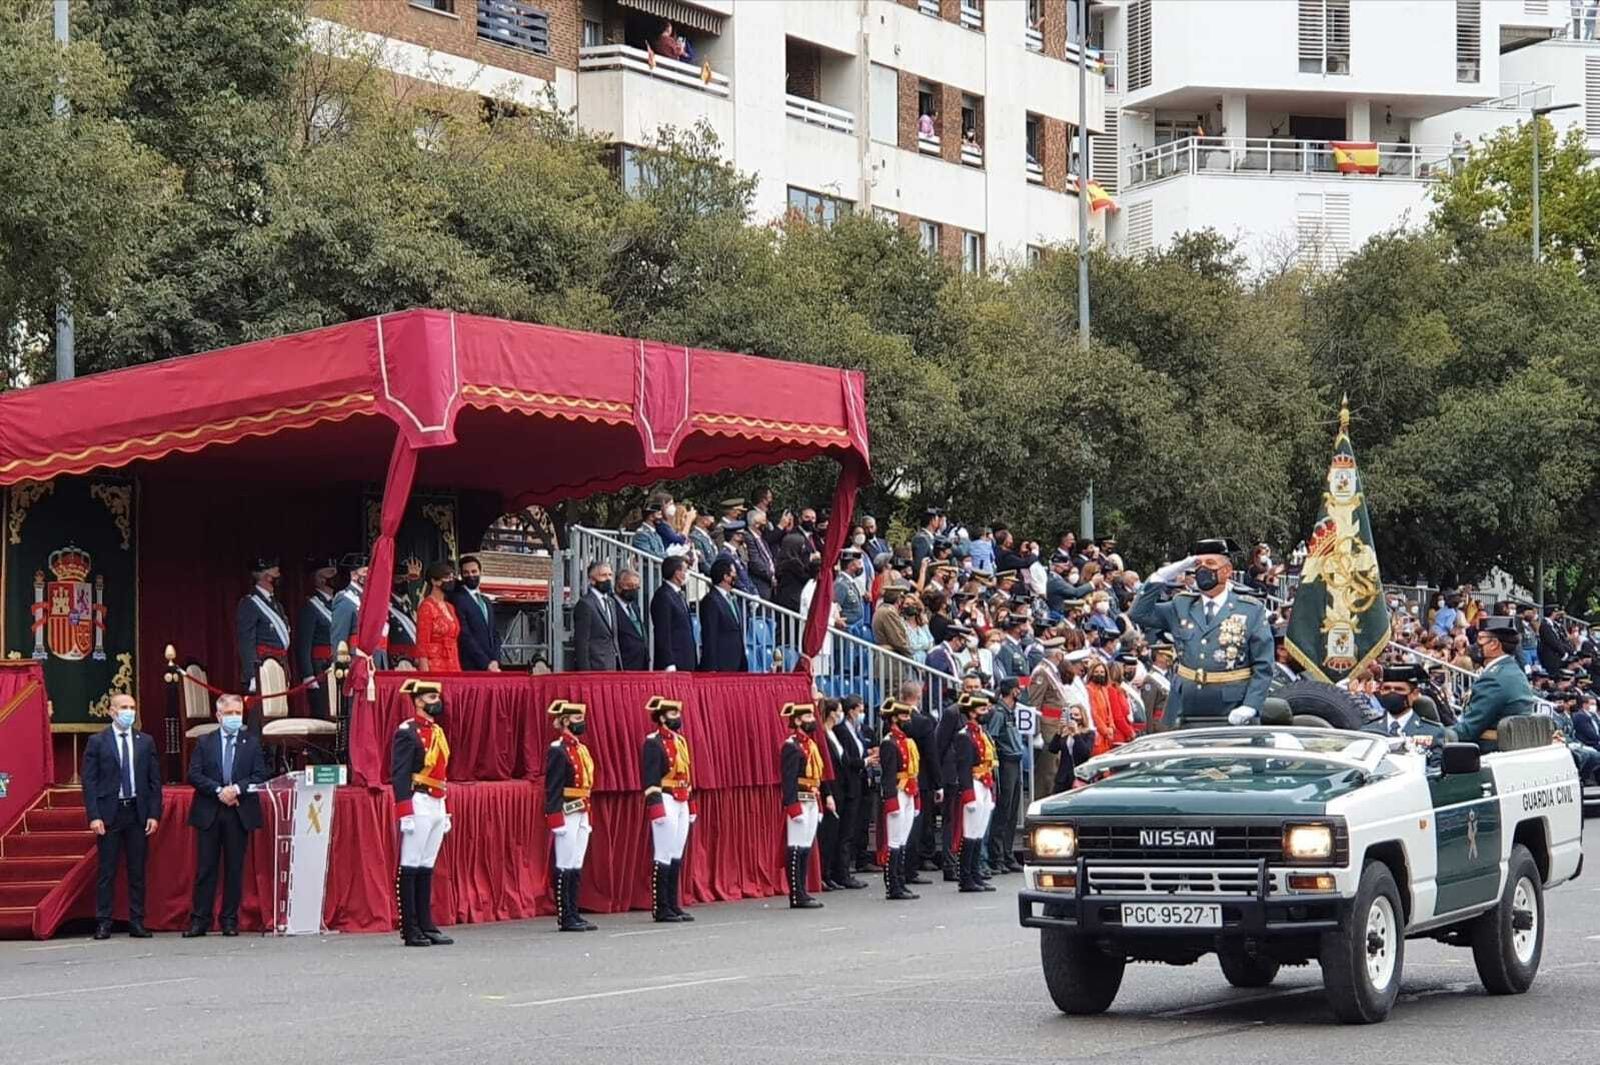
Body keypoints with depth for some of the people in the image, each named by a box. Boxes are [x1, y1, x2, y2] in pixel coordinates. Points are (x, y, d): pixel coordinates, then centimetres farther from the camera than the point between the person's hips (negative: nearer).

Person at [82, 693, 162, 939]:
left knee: (137, 871, 5)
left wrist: (154, 814, 0)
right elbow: (89, 781, -2)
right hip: (109, 813, -2)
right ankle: (103, 923, 4)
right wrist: (94, 816, -10)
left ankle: (137, 922, 10)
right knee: (107, 871, 0)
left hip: (138, 813, 2)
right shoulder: (97, 742, 1)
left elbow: (155, 780, 8)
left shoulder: (146, 741, 9)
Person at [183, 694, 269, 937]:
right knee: (205, 868, 1)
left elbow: (260, 776, 1)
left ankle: (230, 921, 8)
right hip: (209, 814, 0)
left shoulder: (252, 743, 8)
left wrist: (237, 789, -14)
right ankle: (200, 920, 3)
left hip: (240, 814, 0)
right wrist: (219, 791, -12)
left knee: (235, 869, 3)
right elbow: (194, 774, -1)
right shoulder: (205, 743, 8)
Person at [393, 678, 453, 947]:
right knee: (410, 868, -4)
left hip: (437, 805, 8)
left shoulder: (437, 731, 17)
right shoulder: (407, 732, -9)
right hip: (418, 804, -8)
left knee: (426, 868, 10)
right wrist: (405, 813, -19)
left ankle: (426, 926, 12)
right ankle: (410, 931, -2)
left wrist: (445, 812, 22)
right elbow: (399, 775, -14)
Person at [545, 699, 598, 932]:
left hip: (581, 815, 9)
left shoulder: (581, 749, 16)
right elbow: (552, 788, -15)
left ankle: (574, 915, 14)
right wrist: (556, 820, -19)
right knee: (565, 867, -4)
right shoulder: (558, 751, -11)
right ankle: (565, 918, -1)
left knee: (576, 868, 10)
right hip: (567, 814, -9)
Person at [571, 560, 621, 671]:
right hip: (595, 669, -8)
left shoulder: (611, 602, 17)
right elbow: (581, 644, -12)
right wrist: (585, 673, -16)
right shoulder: (585, 604, -9)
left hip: (611, 666, 8)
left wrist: (619, 666, 16)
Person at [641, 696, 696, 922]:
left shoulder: (680, 741, 16)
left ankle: (673, 905, 14)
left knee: (677, 857, 9)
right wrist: (656, 808, -21)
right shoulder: (653, 742, -10)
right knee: (664, 856, -6)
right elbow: (649, 778, -15)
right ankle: (661, 909, -3)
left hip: (682, 804, 8)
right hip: (666, 802, -8)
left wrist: (692, 805, 20)